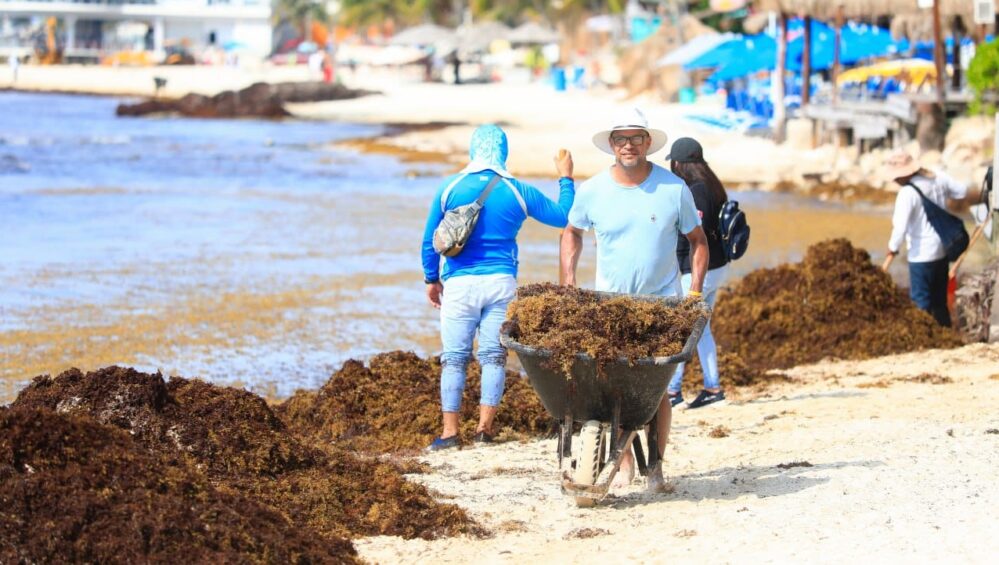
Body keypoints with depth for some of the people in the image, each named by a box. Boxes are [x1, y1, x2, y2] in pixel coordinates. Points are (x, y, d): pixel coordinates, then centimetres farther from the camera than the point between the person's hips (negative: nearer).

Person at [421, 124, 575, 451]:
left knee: (454, 357, 3)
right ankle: (485, 427, 2)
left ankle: (450, 432, 1)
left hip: (459, 285, -1)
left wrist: (432, 280, 17)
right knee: (494, 356, 7)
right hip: (501, 283, 1)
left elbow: (430, 240, 5)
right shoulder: (518, 192, 0)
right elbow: (563, 216, 12)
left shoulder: (449, 189, 0)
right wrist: (566, 178, 25)